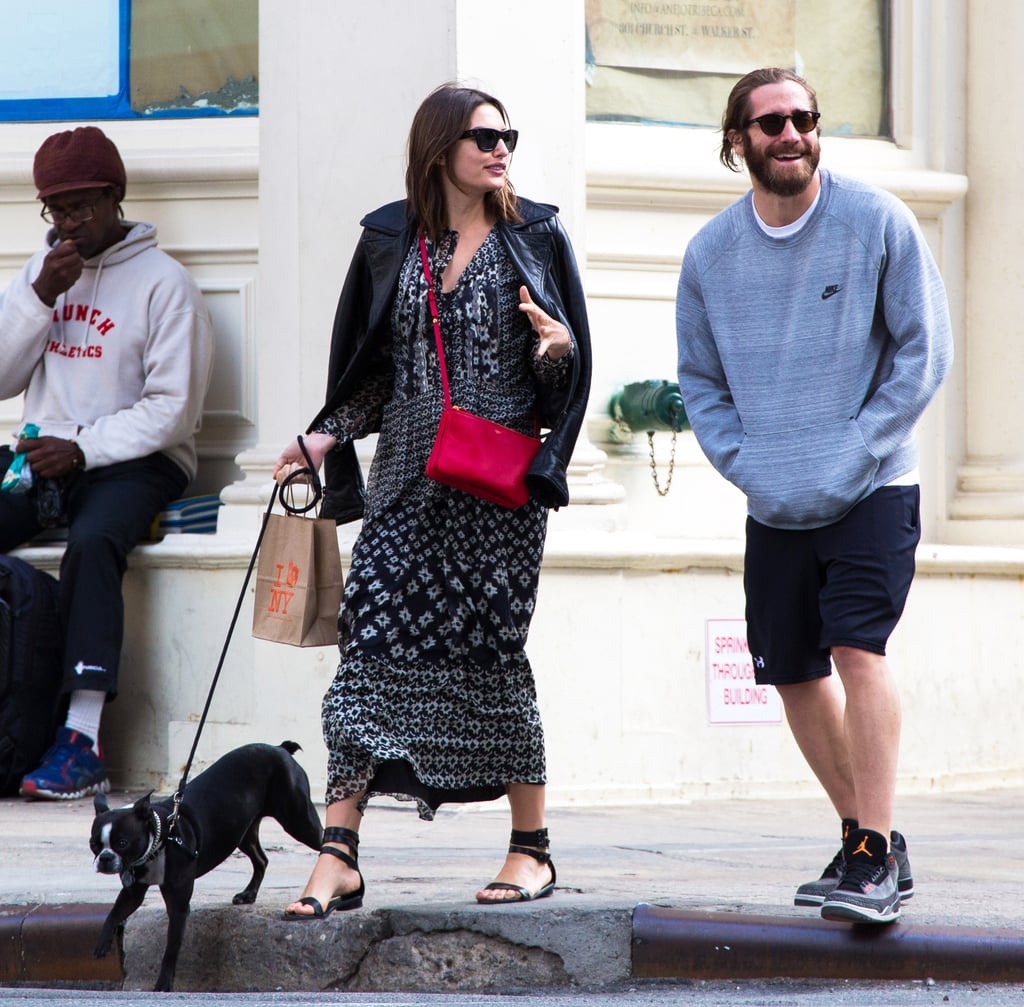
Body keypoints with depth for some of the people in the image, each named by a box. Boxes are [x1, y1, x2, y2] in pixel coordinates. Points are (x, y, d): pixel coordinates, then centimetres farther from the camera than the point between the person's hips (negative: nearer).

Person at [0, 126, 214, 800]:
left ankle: (84, 739, -42)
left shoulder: (162, 283, -1)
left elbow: (172, 409, -7)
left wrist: (83, 450, -18)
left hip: (135, 463, -5)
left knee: (92, 544, -35)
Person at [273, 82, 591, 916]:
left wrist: (557, 345, -15)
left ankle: (532, 848, 9)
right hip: (407, 479, 2)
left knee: (490, 645, -4)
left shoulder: (534, 238, 7)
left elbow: (573, 369, 7)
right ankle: (339, 858, -11)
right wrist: (328, 437, 3)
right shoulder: (390, 241, 11)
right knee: (373, 637, -9)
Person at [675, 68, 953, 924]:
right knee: (795, 675, 7)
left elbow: (925, 350, -5)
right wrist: (751, 470, -3)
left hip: (873, 491, -4)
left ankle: (876, 856, -17)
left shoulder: (878, 223, -6)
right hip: (775, 504, 4)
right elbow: (700, 381, 12)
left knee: (857, 647, -19)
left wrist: (851, 459, -12)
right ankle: (870, 846, 23)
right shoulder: (711, 254, 3)